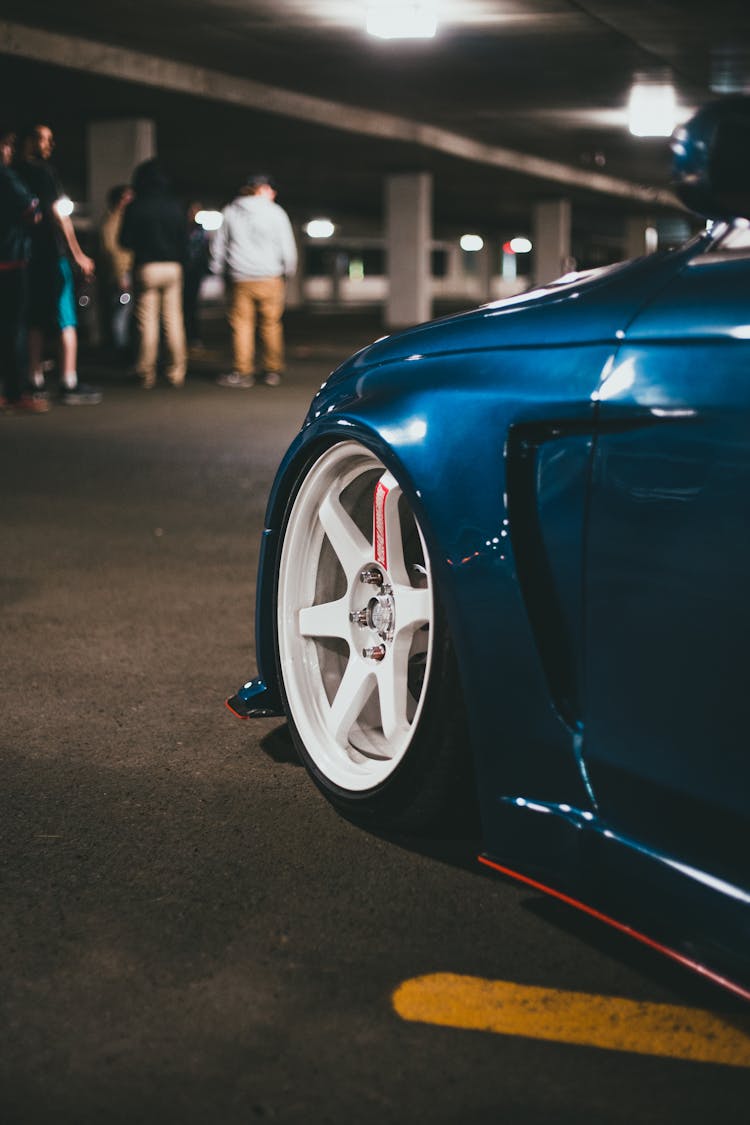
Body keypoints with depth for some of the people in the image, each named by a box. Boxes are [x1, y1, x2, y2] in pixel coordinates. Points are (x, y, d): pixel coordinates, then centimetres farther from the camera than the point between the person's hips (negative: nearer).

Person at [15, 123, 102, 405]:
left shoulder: (16, 175, 11)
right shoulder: (44, 172, -9)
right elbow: (59, 214, -12)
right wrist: (78, 254, -11)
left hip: (27, 256, 7)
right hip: (52, 255, -7)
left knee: (35, 322, 11)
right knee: (67, 320, -2)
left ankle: (35, 382, 12)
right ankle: (69, 384, -4)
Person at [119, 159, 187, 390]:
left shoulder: (135, 207, -4)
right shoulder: (174, 205, 3)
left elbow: (125, 241, -3)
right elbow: (183, 239, 5)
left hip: (146, 267, -2)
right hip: (173, 267, 2)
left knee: (147, 322, 2)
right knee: (174, 320, 6)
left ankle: (147, 374, 2)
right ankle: (176, 372, 6)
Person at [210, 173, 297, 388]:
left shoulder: (230, 212, 6)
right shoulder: (276, 213, -1)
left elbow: (218, 245, 10)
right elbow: (288, 247, 1)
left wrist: (218, 270, 19)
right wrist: (288, 270, 16)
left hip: (240, 279, 1)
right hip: (270, 278, -1)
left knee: (241, 324, 4)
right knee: (271, 324, 6)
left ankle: (243, 372, 2)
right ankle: (272, 371, 11)